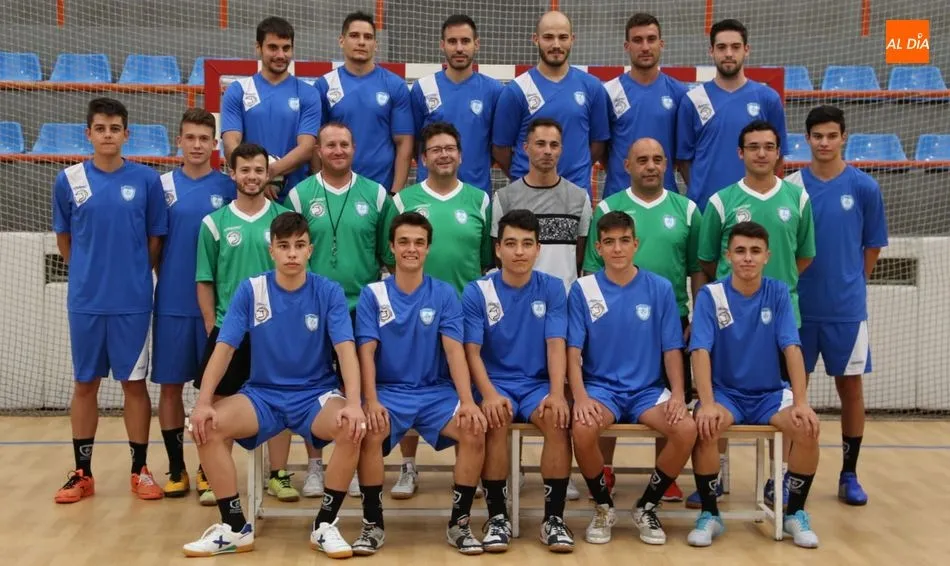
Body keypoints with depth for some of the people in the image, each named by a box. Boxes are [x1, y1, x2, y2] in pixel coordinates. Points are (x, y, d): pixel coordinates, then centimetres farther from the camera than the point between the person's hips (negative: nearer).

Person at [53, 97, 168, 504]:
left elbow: (155, 240, 5)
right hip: (85, 301, 1)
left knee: (134, 383, 5)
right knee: (85, 384, 9)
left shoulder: (146, 180, -2)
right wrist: (88, 272, 8)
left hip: (132, 301, -1)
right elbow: (64, 240, 11)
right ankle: (82, 473, 19)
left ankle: (140, 470, 16)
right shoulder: (69, 180, 1)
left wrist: (133, 274, 4)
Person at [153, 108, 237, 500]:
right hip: (172, 303, 1)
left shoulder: (228, 187, 1)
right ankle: (176, 468, 17)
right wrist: (168, 276, -1)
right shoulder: (163, 186, 3)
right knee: (170, 385, 5)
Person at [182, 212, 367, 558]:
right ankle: (235, 528, -8)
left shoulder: (329, 292, -5)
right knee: (207, 427, -25)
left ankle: (325, 525, -11)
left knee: (353, 429, -32)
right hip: (262, 394, 1)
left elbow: (346, 350, -14)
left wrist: (353, 403, -31)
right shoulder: (250, 290, -3)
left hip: (316, 395, -1)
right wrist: (203, 402, -21)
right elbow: (224, 348, -7)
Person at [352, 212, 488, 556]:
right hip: (388, 391, -1)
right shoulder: (372, 295, 3)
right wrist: (371, 400, -22)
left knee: (475, 432, -27)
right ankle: (373, 524, -12)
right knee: (369, 432, -33)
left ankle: (459, 523, -8)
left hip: (436, 391, 1)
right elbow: (366, 352, -5)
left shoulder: (444, 294, 4)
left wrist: (467, 401, -20)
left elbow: (454, 351, -5)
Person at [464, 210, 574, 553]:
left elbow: (556, 345, -5)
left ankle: (553, 517, -17)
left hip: (537, 384, 1)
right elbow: (472, 351, -6)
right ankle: (498, 516, -19)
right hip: (495, 383, -1)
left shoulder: (552, 288, 3)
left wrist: (556, 393, -21)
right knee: (495, 419, -33)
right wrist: (489, 393, -24)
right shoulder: (476, 292, 0)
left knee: (558, 420, -30)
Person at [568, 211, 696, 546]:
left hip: (647, 389, 1)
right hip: (600, 387, -1)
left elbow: (671, 349, 4)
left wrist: (678, 395, -12)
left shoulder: (660, 289, 3)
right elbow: (573, 351, -3)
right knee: (582, 430, -34)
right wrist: (580, 397, -19)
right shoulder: (582, 290, 0)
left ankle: (646, 507, -1)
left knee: (687, 429, -27)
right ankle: (603, 507, -3)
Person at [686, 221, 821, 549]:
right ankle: (709, 514, -12)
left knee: (808, 428, -27)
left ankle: (795, 513, -4)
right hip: (725, 392, -2)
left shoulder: (778, 293, -1)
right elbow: (701, 351, -17)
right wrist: (707, 404, -31)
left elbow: (791, 348, -10)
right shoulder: (710, 295, -7)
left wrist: (801, 402, -22)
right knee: (704, 427, -33)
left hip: (770, 394, 2)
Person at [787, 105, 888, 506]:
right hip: (798, 305, 1)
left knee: (850, 387, 6)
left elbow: (872, 246, 5)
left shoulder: (864, 187, -2)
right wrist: (788, 284, 0)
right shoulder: (791, 186, -1)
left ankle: (849, 475, 18)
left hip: (846, 307, 0)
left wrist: (850, 284, 5)